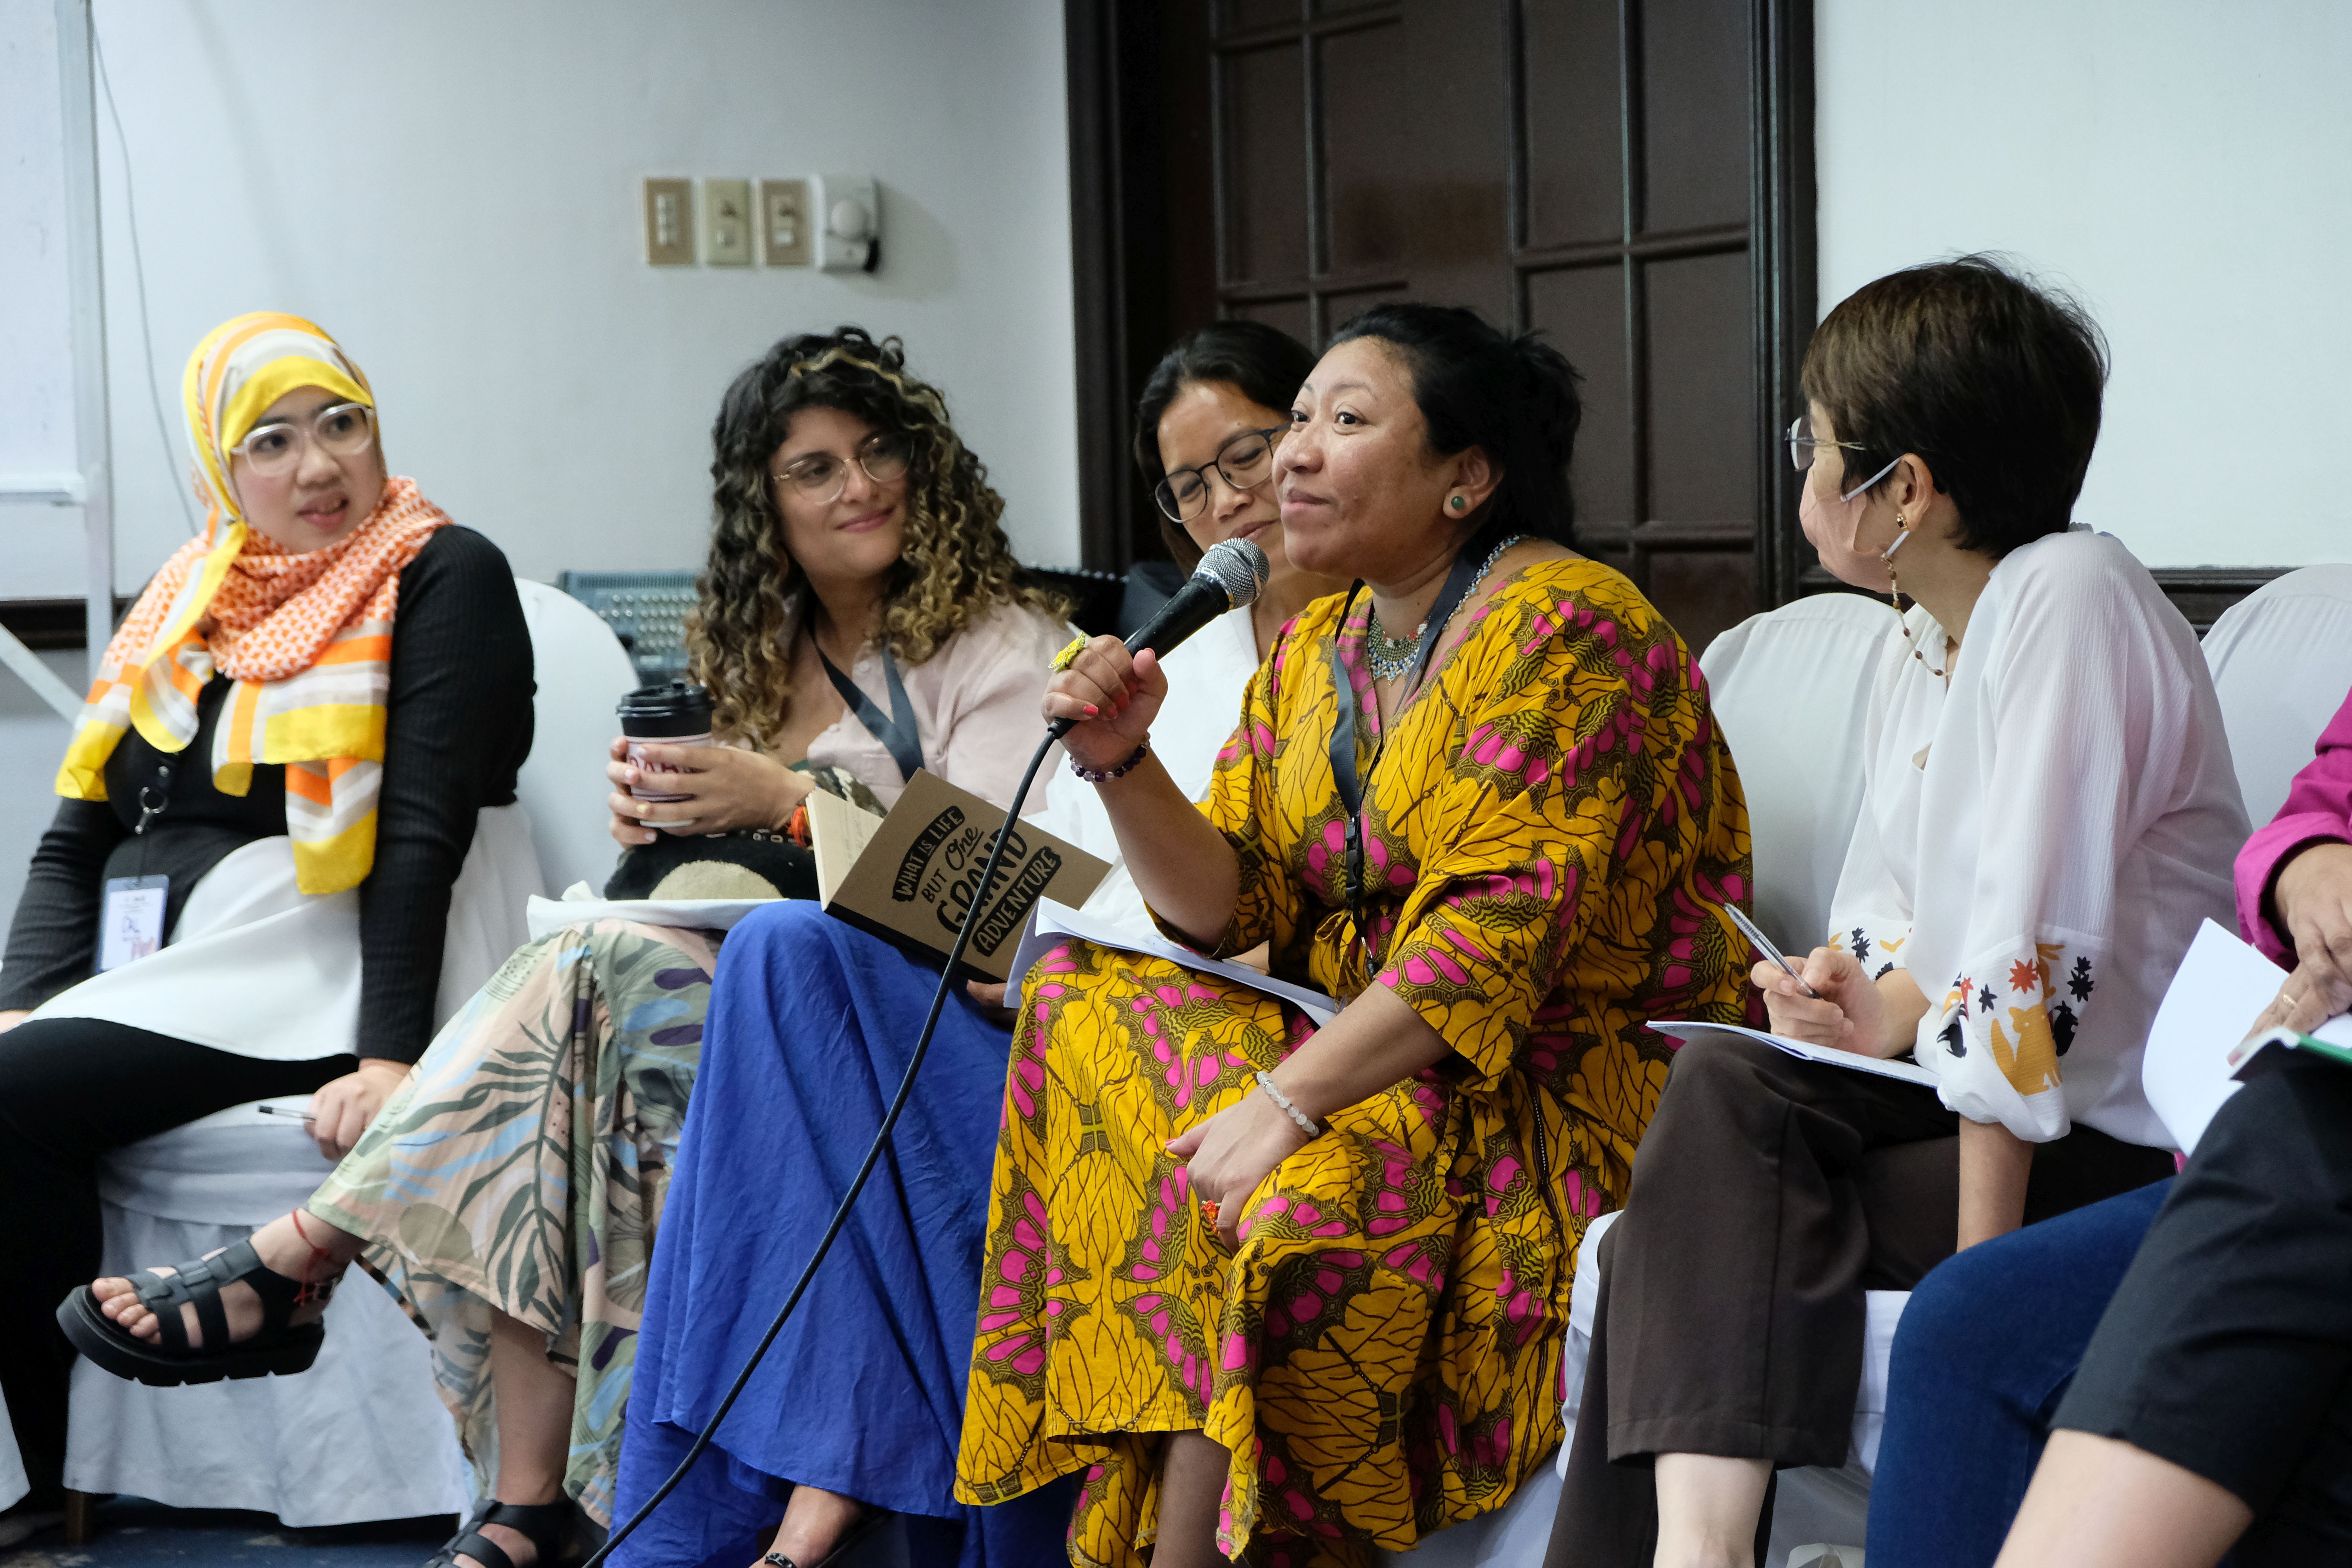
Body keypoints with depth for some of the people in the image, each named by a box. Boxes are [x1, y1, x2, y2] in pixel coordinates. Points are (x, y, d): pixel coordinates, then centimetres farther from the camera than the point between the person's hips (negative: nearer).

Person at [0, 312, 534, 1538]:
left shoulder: (442, 579, 1)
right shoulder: (188, 598, 18)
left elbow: (422, 837, -11)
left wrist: (391, 1057, -21)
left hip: (298, 970, -6)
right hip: (137, 969, 6)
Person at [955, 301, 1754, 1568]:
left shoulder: (1563, 630, -12)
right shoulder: (1312, 651, 13)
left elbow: (1500, 930, -22)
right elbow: (1229, 909, 6)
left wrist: (1289, 1097, -26)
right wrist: (1122, 762, -11)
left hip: (1563, 1085, -8)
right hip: (1366, 1052, 8)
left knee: (1299, 1194, -32)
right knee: (1086, 1006, -11)